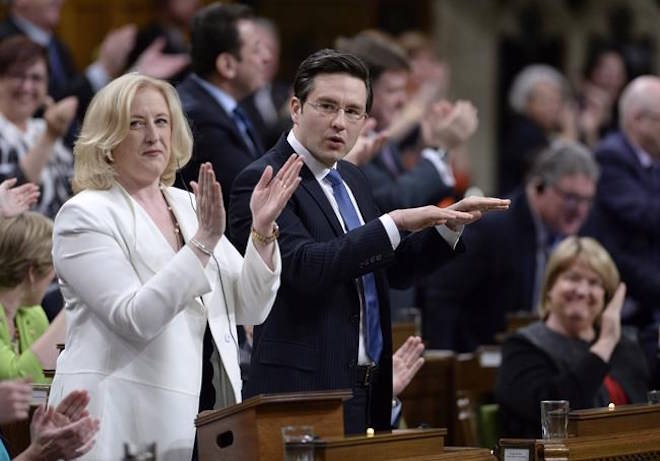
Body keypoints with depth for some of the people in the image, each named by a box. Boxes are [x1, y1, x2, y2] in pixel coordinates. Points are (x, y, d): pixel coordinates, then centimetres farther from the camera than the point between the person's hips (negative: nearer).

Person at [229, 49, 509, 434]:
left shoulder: (352, 179, 15)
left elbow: (394, 270, 21)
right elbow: (305, 266, -25)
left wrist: (449, 224, 6)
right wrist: (395, 223, -27)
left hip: (367, 388, 8)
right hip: (303, 392, -8)